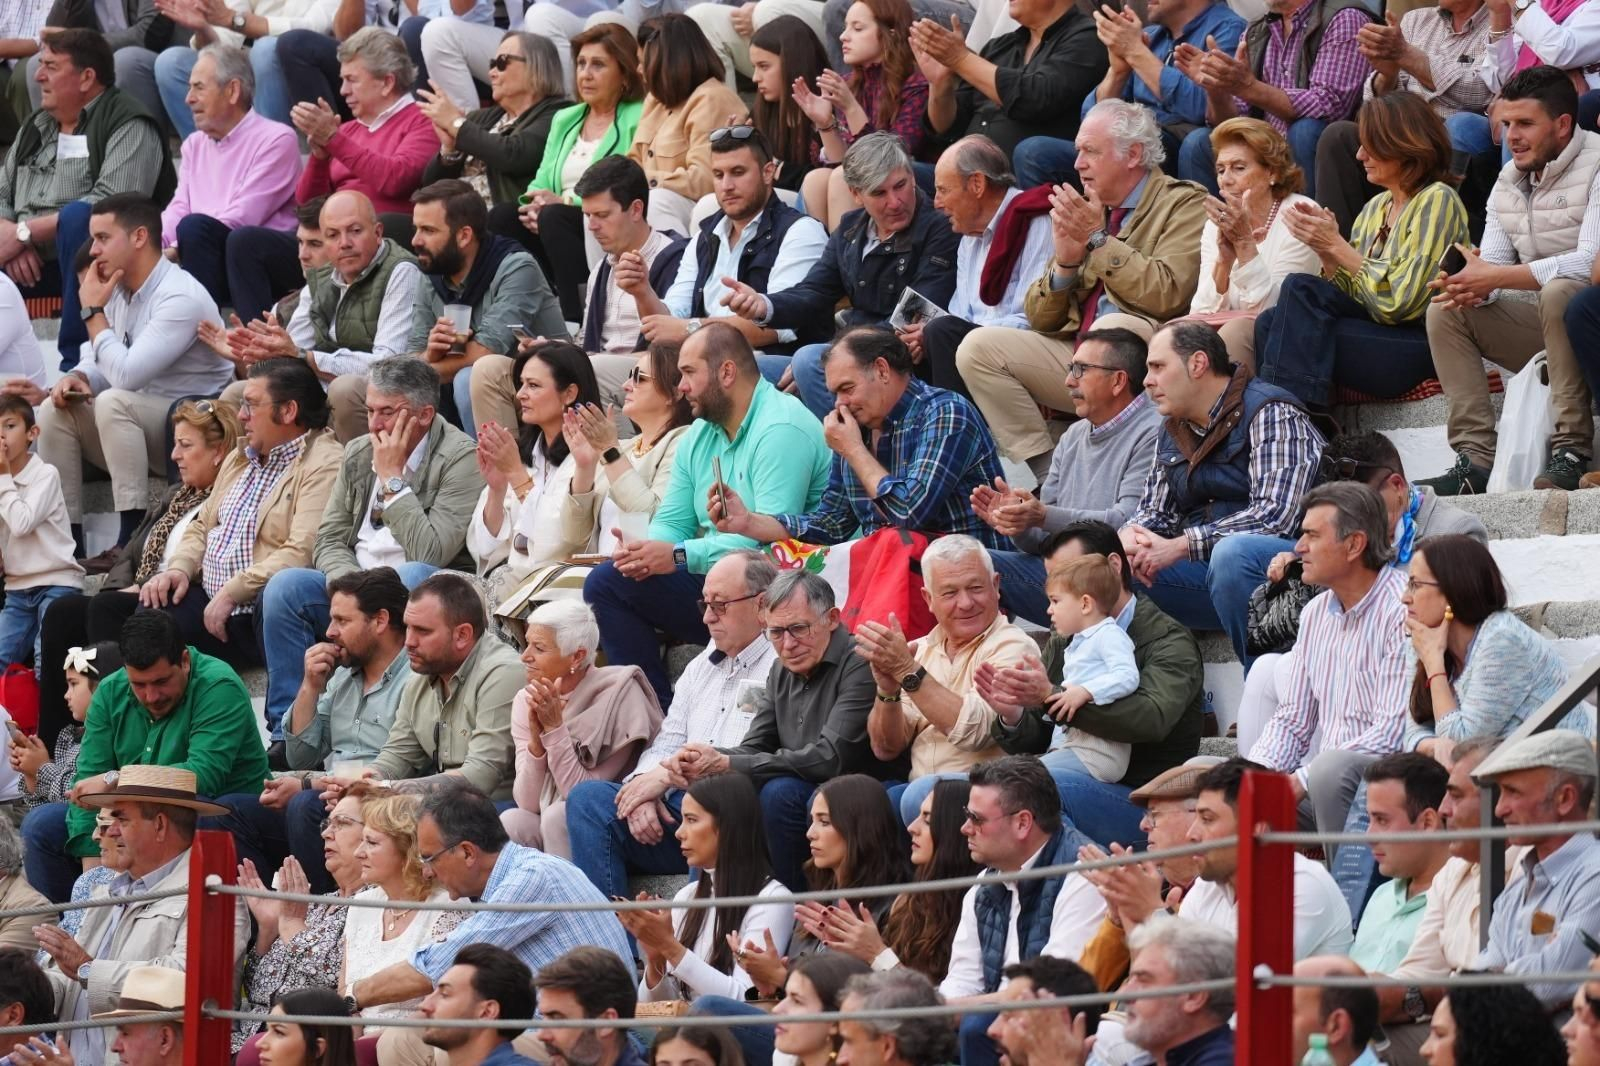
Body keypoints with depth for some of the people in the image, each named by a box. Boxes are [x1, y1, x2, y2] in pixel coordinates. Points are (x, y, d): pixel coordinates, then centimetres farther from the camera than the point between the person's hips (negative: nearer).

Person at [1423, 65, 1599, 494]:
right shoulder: (1509, 181, 12)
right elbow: (1491, 264, 9)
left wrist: (1496, 277, -24)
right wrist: (1471, 286, -18)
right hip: (1545, 329, 8)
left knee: (1559, 293, -36)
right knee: (1445, 311, -6)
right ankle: (1477, 456, -18)